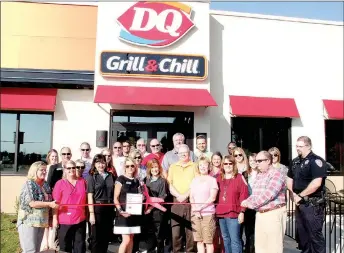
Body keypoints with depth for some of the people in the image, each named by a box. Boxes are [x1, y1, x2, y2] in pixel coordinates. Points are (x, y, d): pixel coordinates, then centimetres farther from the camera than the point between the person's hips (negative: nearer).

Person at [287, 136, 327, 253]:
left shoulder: (316, 161, -13)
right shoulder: (295, 161, 11)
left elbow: (316, 183, -24)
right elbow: (289, 179, 18)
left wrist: (300, 195, -16)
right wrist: (293, 194, 1)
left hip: (312, 204, -8)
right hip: (299, 203, 8)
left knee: (315, 233, 0)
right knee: (301, 232, 17)